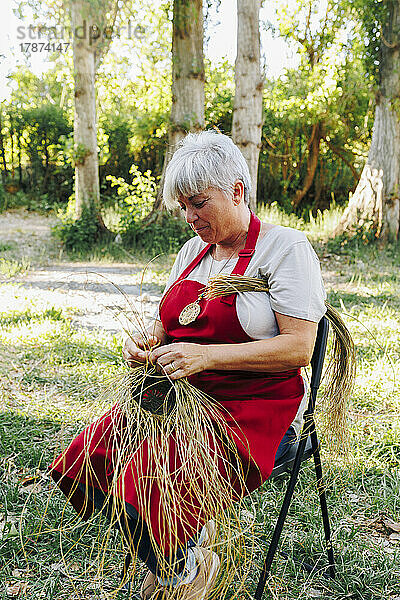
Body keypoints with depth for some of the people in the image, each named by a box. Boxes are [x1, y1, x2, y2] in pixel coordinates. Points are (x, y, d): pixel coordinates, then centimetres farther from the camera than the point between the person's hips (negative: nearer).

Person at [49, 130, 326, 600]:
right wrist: (145, 341, -4)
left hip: (256, 406, -7)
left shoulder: (285, 247, -7)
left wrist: (207, 355, -24)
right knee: (85, 460, -13)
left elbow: (298, 348, -15)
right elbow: (165, 323, 20)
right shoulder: (193, 250, 15)